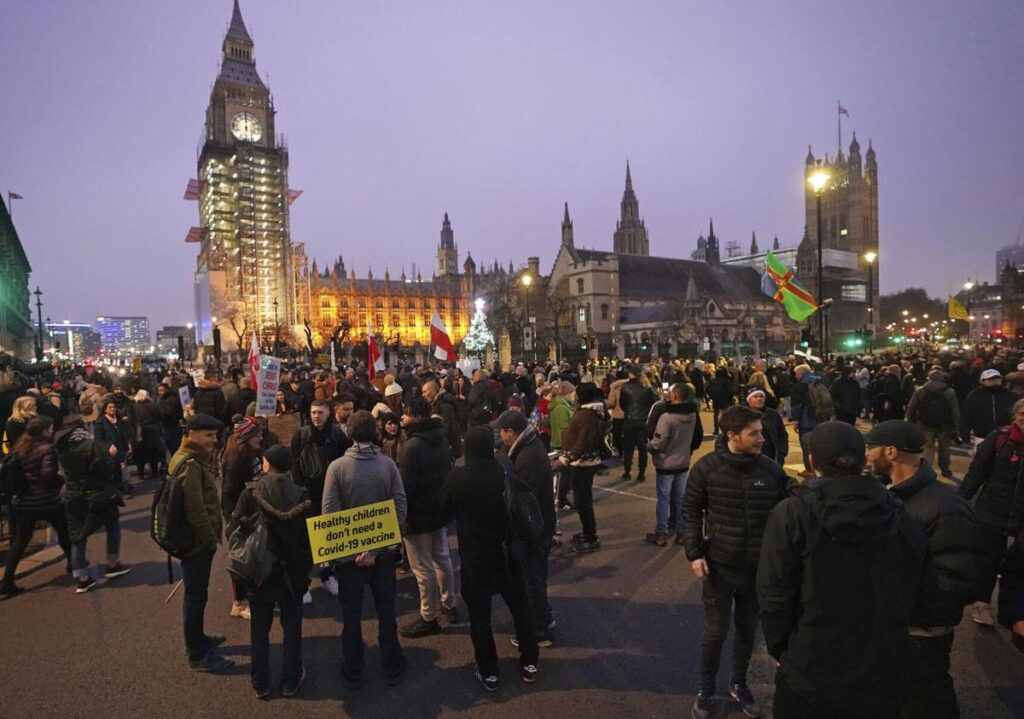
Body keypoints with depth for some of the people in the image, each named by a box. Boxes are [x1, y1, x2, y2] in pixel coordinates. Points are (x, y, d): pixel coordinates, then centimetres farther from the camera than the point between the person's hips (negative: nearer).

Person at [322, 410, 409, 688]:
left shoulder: (337, 467, -12)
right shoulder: (388, 464, -10)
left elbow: (329, 512, -14)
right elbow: (401, 508, -13)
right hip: (383, 550, 1)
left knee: (351, 613, 16)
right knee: (386, 610, 17)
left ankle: (353, 672, 30)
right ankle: (392, 667, 30)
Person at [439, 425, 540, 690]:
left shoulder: (457, 478, -17)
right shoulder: (507, 473, -14)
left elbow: (445, 512, -1)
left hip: (474, 556, -2)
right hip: (507, 551, 2)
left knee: (479, 614, 13)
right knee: (520, 606, 19)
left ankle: (489, 671, 23)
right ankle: (529, 662, 29)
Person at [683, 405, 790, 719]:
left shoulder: (771, 470, -7)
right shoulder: (706, 467, -12)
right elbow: (691, 512, -5)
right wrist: (694, 553, -11)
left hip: (760, 568, 2)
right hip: (719, 566, -2)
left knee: (748, 630, 19)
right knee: (715, 632, 10)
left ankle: (739, 684, 44)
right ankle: (706, 690, 33)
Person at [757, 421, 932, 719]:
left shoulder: (792, 515, -18)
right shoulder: (899, 516, -6)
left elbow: (774, 596, -16)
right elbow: (915, 593, 3)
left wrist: (779, 650, 2)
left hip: (810, 676, -3)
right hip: (883, 678, 4)